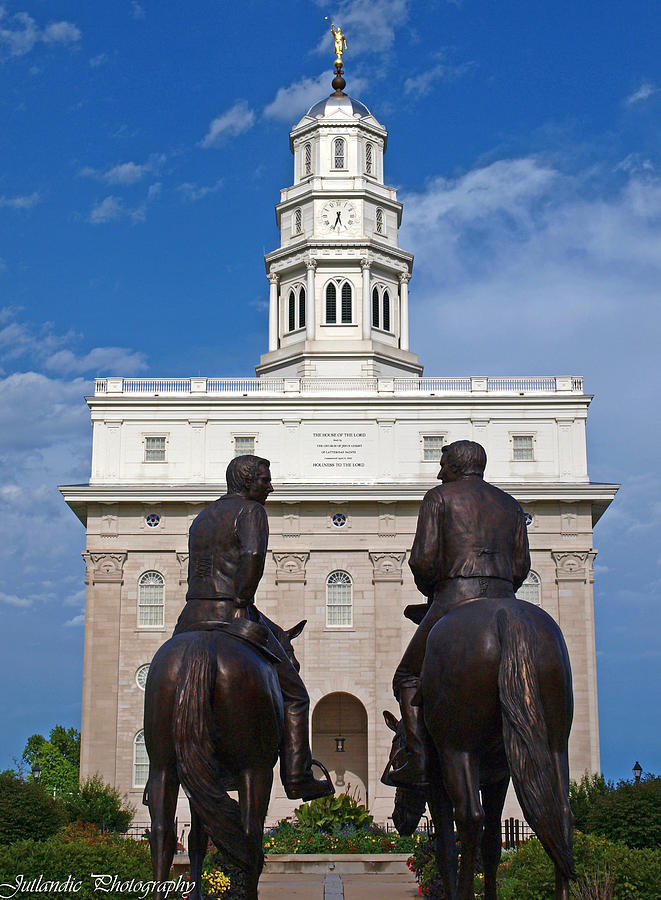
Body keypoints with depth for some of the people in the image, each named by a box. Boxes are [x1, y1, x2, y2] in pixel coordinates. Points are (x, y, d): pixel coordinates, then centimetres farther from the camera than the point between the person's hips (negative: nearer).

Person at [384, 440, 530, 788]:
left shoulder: (439, 496, 6)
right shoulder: (510, 505, 21)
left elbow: (423, 558, -5)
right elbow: (521, 566, 15)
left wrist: (429, 589, 14)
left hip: (455, 597, -5)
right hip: (504, 601, 5)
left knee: (408, 678, 6)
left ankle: (417, 760, -7)